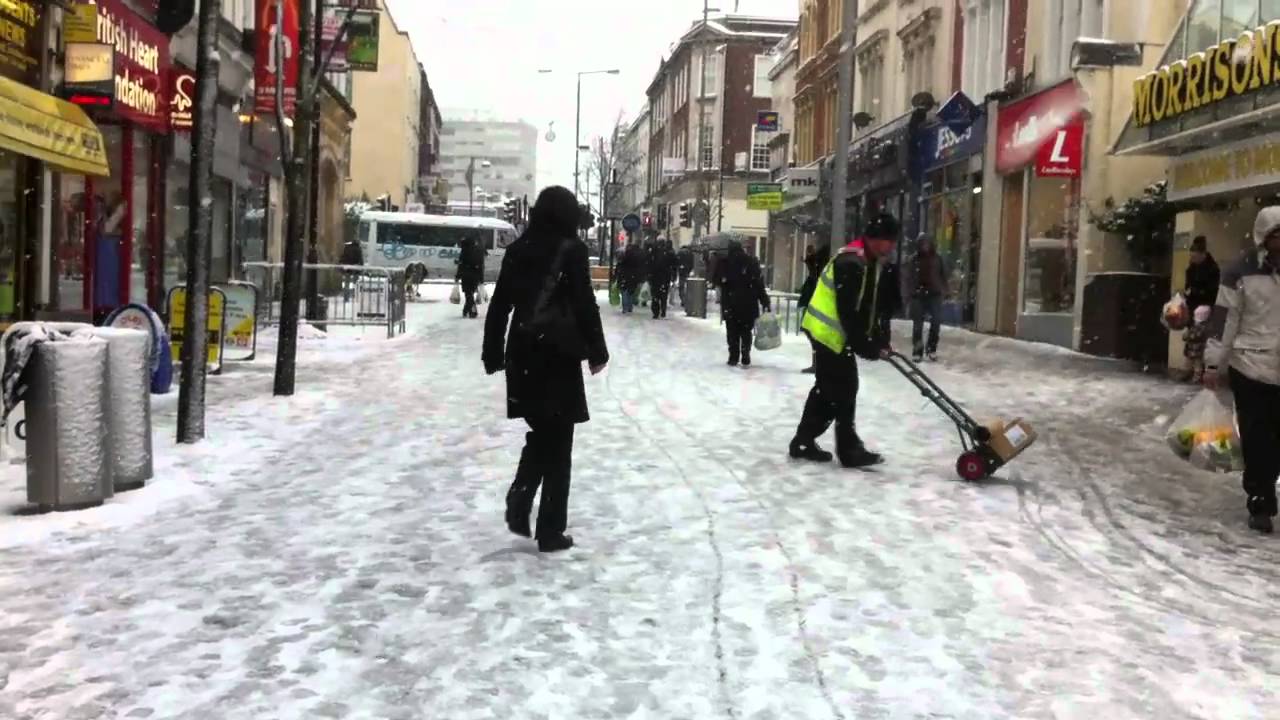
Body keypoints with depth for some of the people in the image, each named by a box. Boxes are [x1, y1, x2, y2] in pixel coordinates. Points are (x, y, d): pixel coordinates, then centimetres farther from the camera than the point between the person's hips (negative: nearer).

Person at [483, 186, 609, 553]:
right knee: (557, 444, 4)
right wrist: (597, 351, -2)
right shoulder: (571, 249, -7)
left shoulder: (518, 248, 7)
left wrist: (493, 353, 14)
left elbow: (500, 304, 8)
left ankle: (519, 503, 3)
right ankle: (551, 531, 8)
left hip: (523, 356, 5)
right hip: (559, 356, -5)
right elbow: (584, 305, -12)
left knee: (540, 435, 21)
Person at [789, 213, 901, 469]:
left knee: (829, 388, 14)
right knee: (843, 389, -6)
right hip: (829, 332, -10)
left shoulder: (876, 263, 9)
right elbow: (849, 311, -26)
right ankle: (849, 450, 1)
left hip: (837, 333, 10)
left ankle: (804, 442, 22)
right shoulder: (851, 262, -23)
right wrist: (864, 345, -22)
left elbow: (881, 305, 10)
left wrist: (881, 339, 0)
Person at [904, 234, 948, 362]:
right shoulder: (913, 260, -1)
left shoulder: (938, 259, 4)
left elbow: (944, 276, 10)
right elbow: (909, 278, -3)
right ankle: (917, 351, 12)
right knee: (917, 324, 3)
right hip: (918, 295, -1)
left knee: (936, 321, -5)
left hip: (935, 294, 1)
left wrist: (943, 290, 2)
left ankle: (932, 348, 12)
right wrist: (909, 293, -12)